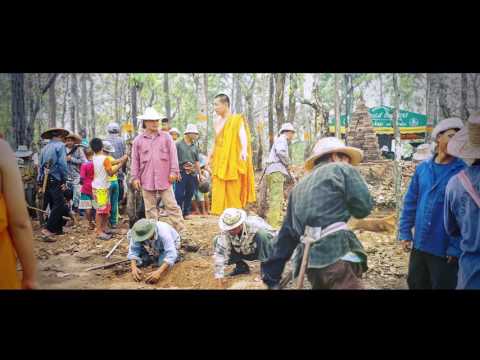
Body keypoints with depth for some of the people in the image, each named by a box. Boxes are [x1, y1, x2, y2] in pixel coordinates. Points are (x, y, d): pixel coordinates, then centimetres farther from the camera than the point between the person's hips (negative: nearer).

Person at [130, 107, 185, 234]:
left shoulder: (166, 137, 5)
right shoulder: (138, 140, 7)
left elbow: (173, 155, 3)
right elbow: (135, 160, 7)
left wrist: (173, 171, -5)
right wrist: (135, 177, 2)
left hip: (164, 178, -1)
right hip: (146, 179, 1)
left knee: (172, 205, 0)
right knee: (150, 208, 7)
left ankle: (180, 231, 5)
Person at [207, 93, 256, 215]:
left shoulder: (237, 119, -7)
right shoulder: (217, 121, 12)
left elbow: (242, 134, -23)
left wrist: (244, 150, -40)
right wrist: (211, 155, 27)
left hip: (232, 162, -6)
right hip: (219, 163, 6)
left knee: (233, 194, -2)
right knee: (219, 193, 3)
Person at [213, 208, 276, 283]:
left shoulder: (255, 225, -34)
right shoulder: (226, 231, -25)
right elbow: (220, 252, -26)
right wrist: (219, 274, -30)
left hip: (258, 251, -4)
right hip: (243, 253, 4)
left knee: (262, 234, -35)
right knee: (217, 240, -15)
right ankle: (241, 266, 3)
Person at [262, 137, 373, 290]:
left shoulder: (299, 187, 27)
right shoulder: (342, 169, 10)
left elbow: (286, 234, 26)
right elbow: (363, 206, 0)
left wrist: (272, 277, 29)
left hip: (311, 260, 7)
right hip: (336, 252, -7)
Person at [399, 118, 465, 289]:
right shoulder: (422, 168, 3)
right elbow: (410, 202, 8)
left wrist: (456, 248, -16)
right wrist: (405, 233, 4)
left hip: (445, 250, -4)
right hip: (419, 245, 4)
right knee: (415, 284, 17)